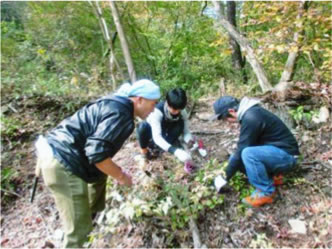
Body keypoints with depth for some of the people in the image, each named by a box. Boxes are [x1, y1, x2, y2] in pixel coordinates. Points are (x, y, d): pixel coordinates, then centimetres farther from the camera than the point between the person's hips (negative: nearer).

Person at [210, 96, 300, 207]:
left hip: (286, 155, -9)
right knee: (235, 159, 0)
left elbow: (242, 150, -22)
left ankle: (266, 192, -13)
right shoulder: (249, 112, 5)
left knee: (247, 154, -34)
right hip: (276, 152, 9)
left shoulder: (250, 118, -25)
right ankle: (271, 175, 11)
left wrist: (225, 177, -12)